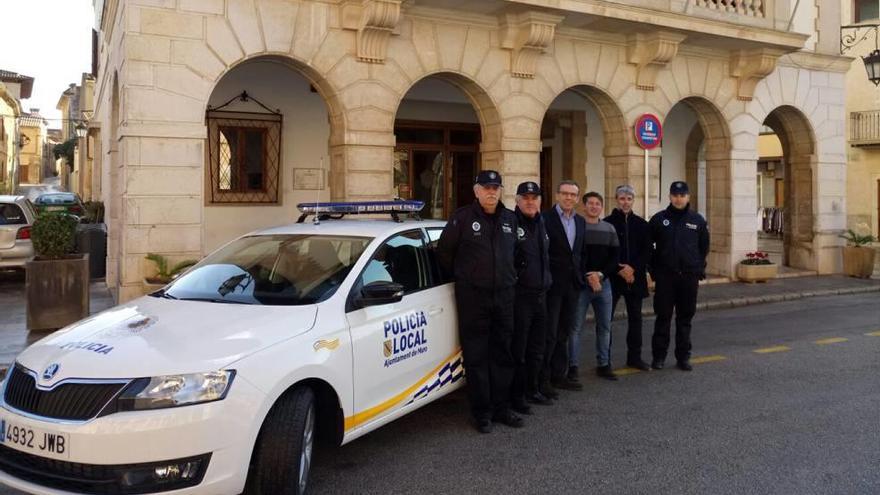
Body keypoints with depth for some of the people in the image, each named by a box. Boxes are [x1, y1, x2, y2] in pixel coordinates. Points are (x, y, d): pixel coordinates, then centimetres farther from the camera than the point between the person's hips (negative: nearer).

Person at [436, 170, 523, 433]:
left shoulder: (510, 219, 8)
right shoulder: (462, 218, -5)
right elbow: (444, 252, 1)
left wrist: (509, 277, 15)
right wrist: (462, 277, 7)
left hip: (504, 295, 5)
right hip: (473, 297, -4)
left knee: (503, 355, 11)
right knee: (476, 357, 1)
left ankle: (501, 408, 22)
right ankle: (482, 412, 10)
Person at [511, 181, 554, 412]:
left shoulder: (541, 225, 15)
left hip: (540, 295, 8)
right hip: (520, 295, -8)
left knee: (536, 349, 16)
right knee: (518, 349, -2)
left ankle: (532, 390, 28)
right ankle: (516, 395, 7)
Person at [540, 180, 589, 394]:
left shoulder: (581, 222, 13)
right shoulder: (545, 218, -8)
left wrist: (582, 278, 11)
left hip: (572, 285, 6)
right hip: (552, 285, -6)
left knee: (564, 333, 13)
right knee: (549, 334, -3)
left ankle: (559, 375, 22)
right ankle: (542, 379, 6)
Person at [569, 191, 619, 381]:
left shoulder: (609, 229, 11)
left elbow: (614, 257, 7)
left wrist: (601, 274, -8)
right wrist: (588, 278, -13)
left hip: (604, 282, 4)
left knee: (605, 326, 9)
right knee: (576, 326, -4)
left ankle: (603, 364, 19)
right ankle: (573, 366, 3)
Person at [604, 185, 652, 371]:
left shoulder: (641, 224, 9)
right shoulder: (607, 223, -1)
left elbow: (647, 251, 4)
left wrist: (633, 268, -11)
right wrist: (619, 270, -12)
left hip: (636, 277, 4)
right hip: (611, 278, -3)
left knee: (635, 318, 10)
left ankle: (634, 357, 21)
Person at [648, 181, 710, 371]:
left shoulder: (698, 220, 6)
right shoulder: (659, 219, 2)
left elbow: (704, 248, 12)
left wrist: (699, 271, 6)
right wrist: (654, 269, 3)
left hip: (689, 277, 1)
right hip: (664, 277, -1)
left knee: (685, 318, 7)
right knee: (663, 317, 1)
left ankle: (683, 357, 16)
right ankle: (659, 356, 10)